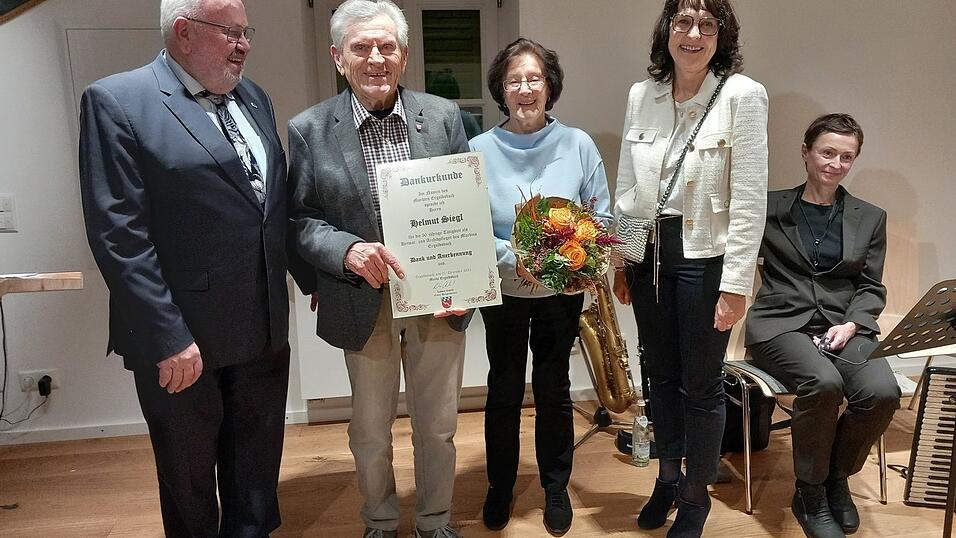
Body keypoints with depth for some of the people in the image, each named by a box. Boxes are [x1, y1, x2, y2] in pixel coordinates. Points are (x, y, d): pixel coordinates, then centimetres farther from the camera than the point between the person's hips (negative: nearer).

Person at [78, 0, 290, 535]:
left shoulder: (254, 99, 10)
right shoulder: (117, 102, -10)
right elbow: (119, 235, -16)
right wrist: (167, 339, -19)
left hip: (265, 330, 6)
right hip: (182, 340, -5)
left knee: (257, 472, 20)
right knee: (189, 477, 16)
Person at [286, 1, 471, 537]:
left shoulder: (444, 116, -2)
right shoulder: (310, 130, -5)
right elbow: (300, 219, -4)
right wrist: (347, 250, -24)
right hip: (365, 302, 0)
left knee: (438, 425, 16)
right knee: (370, 430, 16)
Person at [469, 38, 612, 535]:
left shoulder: (577, 144, -5)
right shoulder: (479, 150, -7)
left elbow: (601, 216, -1)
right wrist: (513, 259, -22)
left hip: (562, 291, 1)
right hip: (502, 291, 0)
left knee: (553, 389, 14)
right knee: (504, 391, 12)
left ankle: (556, 488, 33)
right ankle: (500, 487, 33)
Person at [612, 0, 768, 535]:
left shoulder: (743, 95, -9)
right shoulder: (641, 95, 4)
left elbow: (750, 199, -12)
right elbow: (626, 186, 9)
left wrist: (736, 284, -14)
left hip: (704, 258, -4)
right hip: (647, 254, 5)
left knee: (701, 384, 7)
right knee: (660, 372, 17)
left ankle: (697, 495, 30)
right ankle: (668, 476, 40)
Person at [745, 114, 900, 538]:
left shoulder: (870, 218, 16)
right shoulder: (770, 208, 7)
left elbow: (872, 288, 13)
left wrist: (851, 324, -5)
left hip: (843, 326, 3)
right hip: (781, 323, -3)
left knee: (883, 392, -26)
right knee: (823, 383, -33)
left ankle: (837, 478, 4)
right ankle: (809, 495, -7)